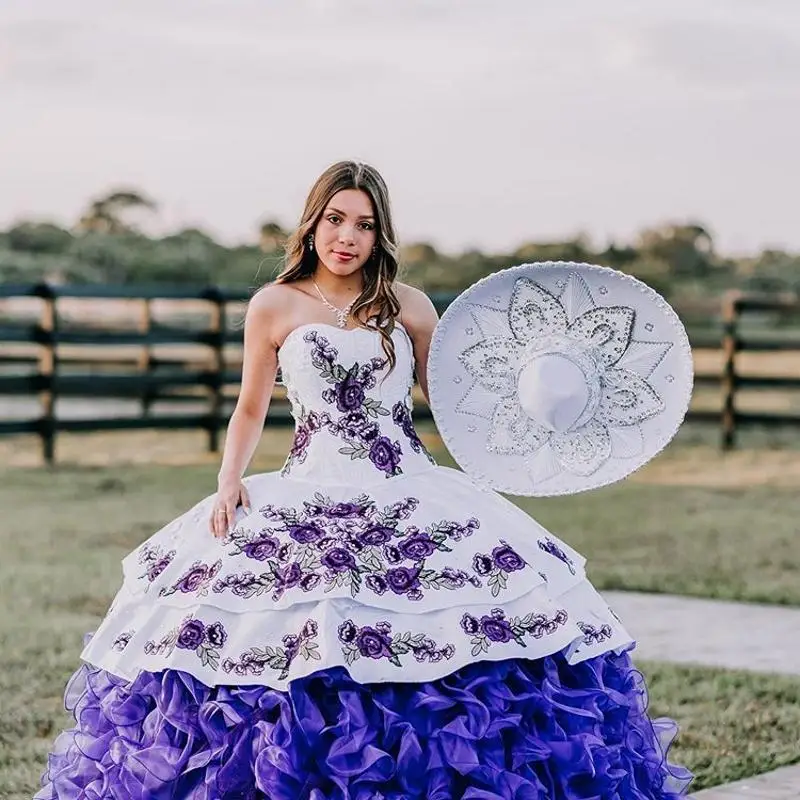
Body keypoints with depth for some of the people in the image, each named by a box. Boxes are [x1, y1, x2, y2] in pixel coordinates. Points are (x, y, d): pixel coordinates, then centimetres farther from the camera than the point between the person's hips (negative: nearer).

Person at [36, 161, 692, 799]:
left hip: (411, 496, 1)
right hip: (311, 495, -1)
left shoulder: (411, 309, 9)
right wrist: (230, 481, 0)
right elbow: (251, 410, 14)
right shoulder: (275, 307, 6)